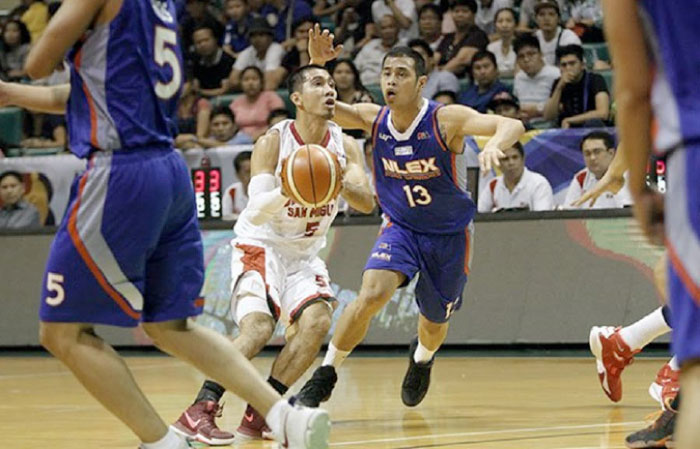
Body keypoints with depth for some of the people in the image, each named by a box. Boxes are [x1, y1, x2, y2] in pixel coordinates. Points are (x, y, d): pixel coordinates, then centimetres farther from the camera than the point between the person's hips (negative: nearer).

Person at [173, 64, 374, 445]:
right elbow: (254, 212, -23)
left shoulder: (344, 146, -2)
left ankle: (257, 415, -12)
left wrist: (342, 184, -35)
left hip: (305, 254, 5)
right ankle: (198, 412, -29)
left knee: (317, 321, -20)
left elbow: (367, 203, -14)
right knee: (258, 325, -28)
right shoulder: (272, 142, -15)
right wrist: (285, 193, -44)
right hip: (261, 246, -5)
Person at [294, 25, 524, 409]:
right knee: (372, 293, -26)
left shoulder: (445, 120, -24)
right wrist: (316, 63, -23)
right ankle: (325, 376, -12)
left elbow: (512, 126, -33)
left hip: (449, 234, -1)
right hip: (401, 228, 1)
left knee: (434, 322, 15)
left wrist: (494, 145, -57)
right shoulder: (373, 119, -12)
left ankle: (422, 358, 54)